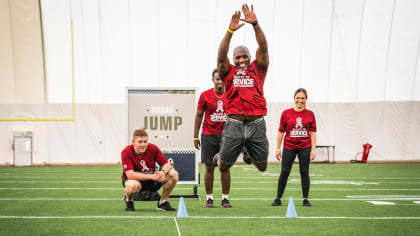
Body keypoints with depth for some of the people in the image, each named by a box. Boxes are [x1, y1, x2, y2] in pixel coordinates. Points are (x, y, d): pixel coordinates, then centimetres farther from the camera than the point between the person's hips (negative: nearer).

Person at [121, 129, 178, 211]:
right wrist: (152, 176, -38)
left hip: (151, 181, 4)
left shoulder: (153, 148, -11)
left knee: (173, 174, -16)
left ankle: (162, 203, 2)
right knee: (133, 185, -41)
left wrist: (163, 172, -34)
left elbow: (167, 164, -8)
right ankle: (129, 201, -4)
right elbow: (130, 174, -30)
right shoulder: (126, 152, -21)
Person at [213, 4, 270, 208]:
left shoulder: (257, 69, 11)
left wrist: (255, 24, -16)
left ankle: (251, 154, 43)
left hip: (256, 124, 1)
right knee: (224, 166, 5)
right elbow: (221, 56, -9)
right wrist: (230, 31, -21)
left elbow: (263, 48, -3)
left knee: (262, 166, 11)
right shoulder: (228, 72, 9)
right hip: (234, 124, -1)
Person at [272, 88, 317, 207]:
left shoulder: (310, 114, 3)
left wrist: (313, 149, -2)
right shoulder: (286, 113, 0)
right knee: (284, 173, -1)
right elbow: (281, 131, 3)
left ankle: (305, 199, 12)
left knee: (304, 173, 4)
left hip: (305, 148, 1)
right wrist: (278, 148, 2)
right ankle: (278, 199, 8)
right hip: (289, 147, -1)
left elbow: (313, 132, 4)